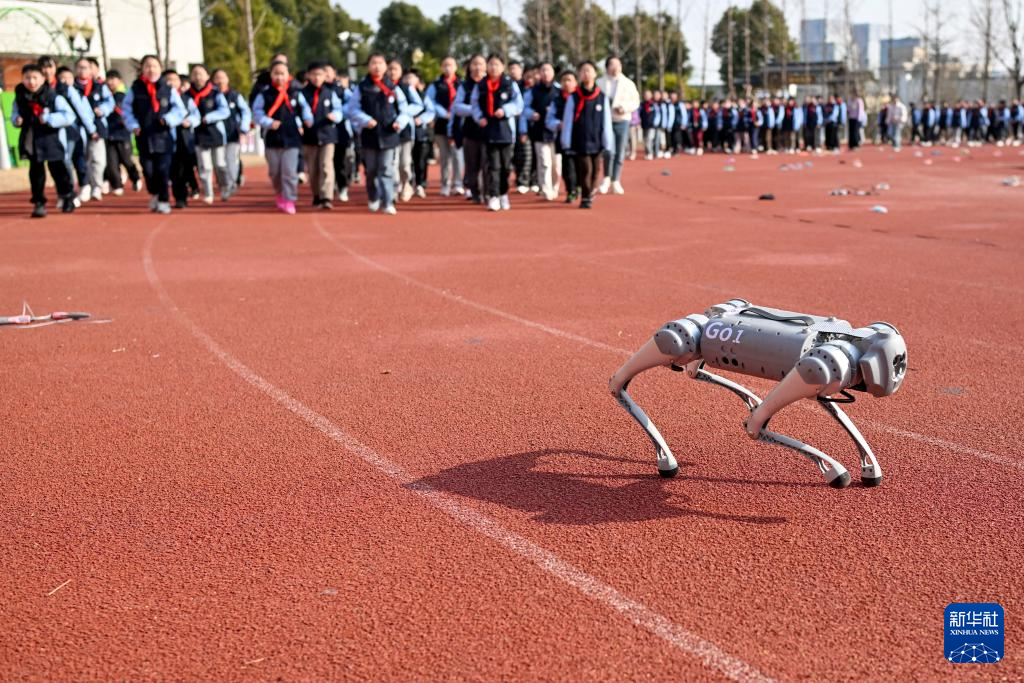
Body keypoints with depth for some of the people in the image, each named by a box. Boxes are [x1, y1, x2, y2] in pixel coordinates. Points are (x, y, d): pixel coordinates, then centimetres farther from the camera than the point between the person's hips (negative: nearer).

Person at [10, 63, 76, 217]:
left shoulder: (54, 97, -11)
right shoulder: (20, 98, 2)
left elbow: (69, 116, -16)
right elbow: (14, 113, 18)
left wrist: (49, 119, -25)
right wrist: (16, 120, -5)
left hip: (51, 139, -4)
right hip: (30, 140, 4)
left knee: (57, 168, 6)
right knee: (35, 171, 6)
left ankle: (68, 196, 26)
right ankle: (39, 202, 12)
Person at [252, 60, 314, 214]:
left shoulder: (296, 93, 1)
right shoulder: (264, 94, -1)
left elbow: (304, 108, 11)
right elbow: (257, 111, -3)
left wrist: (308, 119, -7)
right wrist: (269, 123, -18)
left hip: (292, 138, -1)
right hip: (272, 138, 1)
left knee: (289, 171, -7)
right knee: (274, 171, 10)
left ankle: (289, 200, -2)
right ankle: (280, 194, 34)